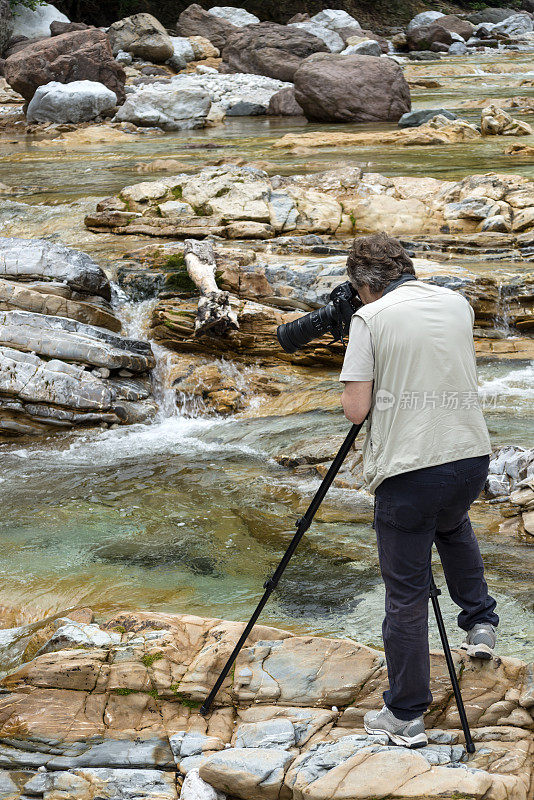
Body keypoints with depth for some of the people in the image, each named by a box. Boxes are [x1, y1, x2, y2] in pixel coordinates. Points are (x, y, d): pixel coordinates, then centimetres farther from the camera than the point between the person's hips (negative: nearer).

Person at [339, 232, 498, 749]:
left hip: (407, 470, -5)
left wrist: (355, 391, 10)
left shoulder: (370, 318, -7)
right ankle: (480, 621, 31)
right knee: (453, 526, 38)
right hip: (471, 456, 6)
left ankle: (405, 717, 10)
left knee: (405, 593, 3)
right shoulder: (457, 304, 10)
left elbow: (355, 408, -10)